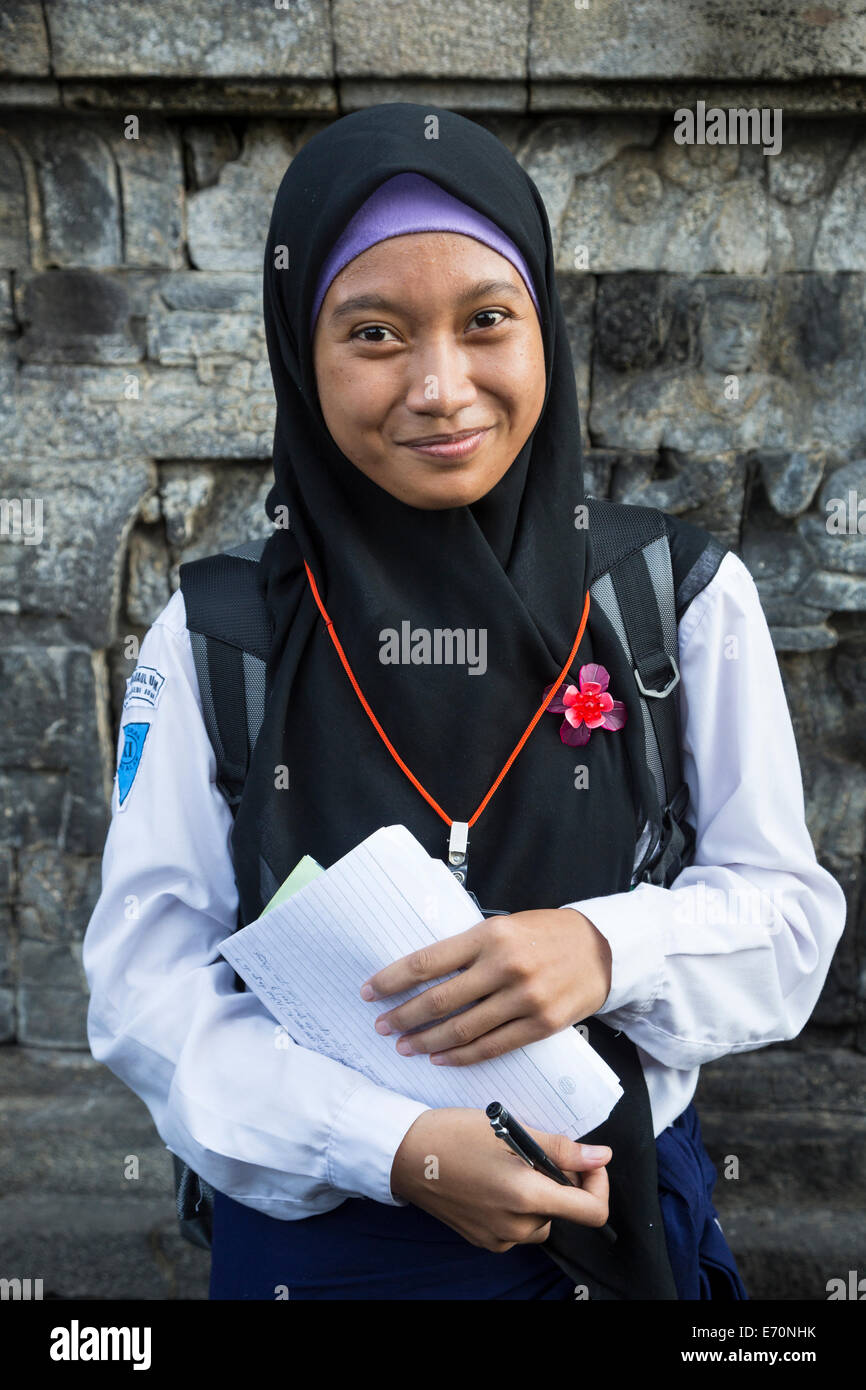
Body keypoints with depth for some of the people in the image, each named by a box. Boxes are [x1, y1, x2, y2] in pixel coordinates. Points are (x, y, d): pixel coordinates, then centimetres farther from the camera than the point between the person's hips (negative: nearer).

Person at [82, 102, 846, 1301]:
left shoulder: (685, 599, -8)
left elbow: (789, 908, -4)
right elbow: (145, 977, -9)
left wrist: (612, 948, -25)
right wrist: (395, 1148, -22)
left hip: (621, 1208, 2)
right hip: (310, 1232, 0)